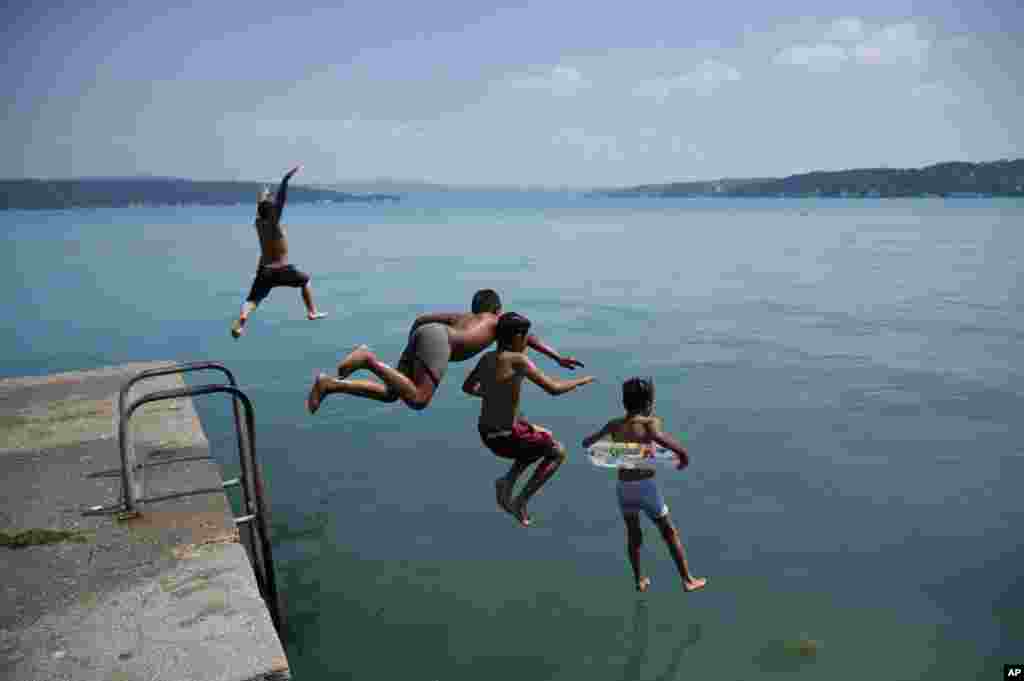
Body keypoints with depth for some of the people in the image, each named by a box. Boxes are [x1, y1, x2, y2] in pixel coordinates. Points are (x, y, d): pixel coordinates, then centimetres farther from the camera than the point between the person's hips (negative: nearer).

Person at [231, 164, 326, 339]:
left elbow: (260, 205, 24)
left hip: (263, 271, 4)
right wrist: (287, 178, -22)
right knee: (305, 280, 23)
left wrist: (263, 193, 42)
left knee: (252, 300, -4)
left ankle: (242, 317, -34)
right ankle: (312, 312, 24)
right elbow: (281, 199, -19)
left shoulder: (258, 223, 4)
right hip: (282, 270, -4)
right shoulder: (274, 223, -12)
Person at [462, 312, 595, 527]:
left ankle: (508, 480, 14)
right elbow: (554, 388, -20)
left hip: (486, 433, 8)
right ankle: (521, 502, 8)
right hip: (506, 438, -8)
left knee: (546, 437, 29)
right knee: (558, 452, 16)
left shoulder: (487, 358, 3)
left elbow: (467, 387, 17)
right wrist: (580, 381, -3)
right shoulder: (518, 360, -20)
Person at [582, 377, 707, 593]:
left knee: (633, 533, 25)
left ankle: (639, 580, 33)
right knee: (669, 532, 16)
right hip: (646, 486, -4)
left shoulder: (615, 424, 7)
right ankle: (688, 579, 25)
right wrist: (683, 453, -15)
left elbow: (587, 442, 16)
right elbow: (658, 437, -30)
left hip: (623, 487, 4)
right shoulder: (651, 422, -7)